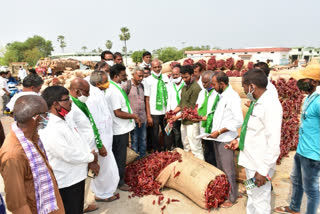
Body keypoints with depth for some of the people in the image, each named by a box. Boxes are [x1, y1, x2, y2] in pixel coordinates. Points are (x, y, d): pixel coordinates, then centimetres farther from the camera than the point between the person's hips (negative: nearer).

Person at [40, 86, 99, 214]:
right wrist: (92, 157, -10)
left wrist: (91, 162, -2)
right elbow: (69, 155, -27)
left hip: (77, 176, 9)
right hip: (66, 184, -8)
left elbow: (79, 141, 9)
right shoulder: (49, 130, -28)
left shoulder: (64, 120, 3)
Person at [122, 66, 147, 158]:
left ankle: (143, 158, 26)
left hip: (143, 117, 6)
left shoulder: (141, 85, 12)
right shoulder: (126, 85, -8)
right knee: (135, 140, 4)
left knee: (143, 139, 12)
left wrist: (147, 115, 14)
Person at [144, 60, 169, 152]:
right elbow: (147, 99, -5)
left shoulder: (165, 77, 5)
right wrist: (148, 116, -8)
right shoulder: (148, 80, -4)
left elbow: (169, 94, 11)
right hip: (154, 113, -3)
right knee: (155, 135, 6)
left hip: (165, 111, 3)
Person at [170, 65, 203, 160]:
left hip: (192, 122, -9)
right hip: (184, 121, 9)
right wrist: (173, 112, 2)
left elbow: (191, 108, -17)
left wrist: (178, 116, -15)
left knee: (195, 147, -4)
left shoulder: (196, 88, -15)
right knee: (186, 146, 19)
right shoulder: (185, 87, 14)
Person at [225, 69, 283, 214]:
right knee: (251, 196, 26)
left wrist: (263, 170, -23)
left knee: (260, 202, 7)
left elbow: (273, 143, -24)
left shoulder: (270, 105, -23)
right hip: (250, 161, 9)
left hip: (260, 165, -9)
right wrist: (240, 141, 10)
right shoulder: (256, 103, 6)